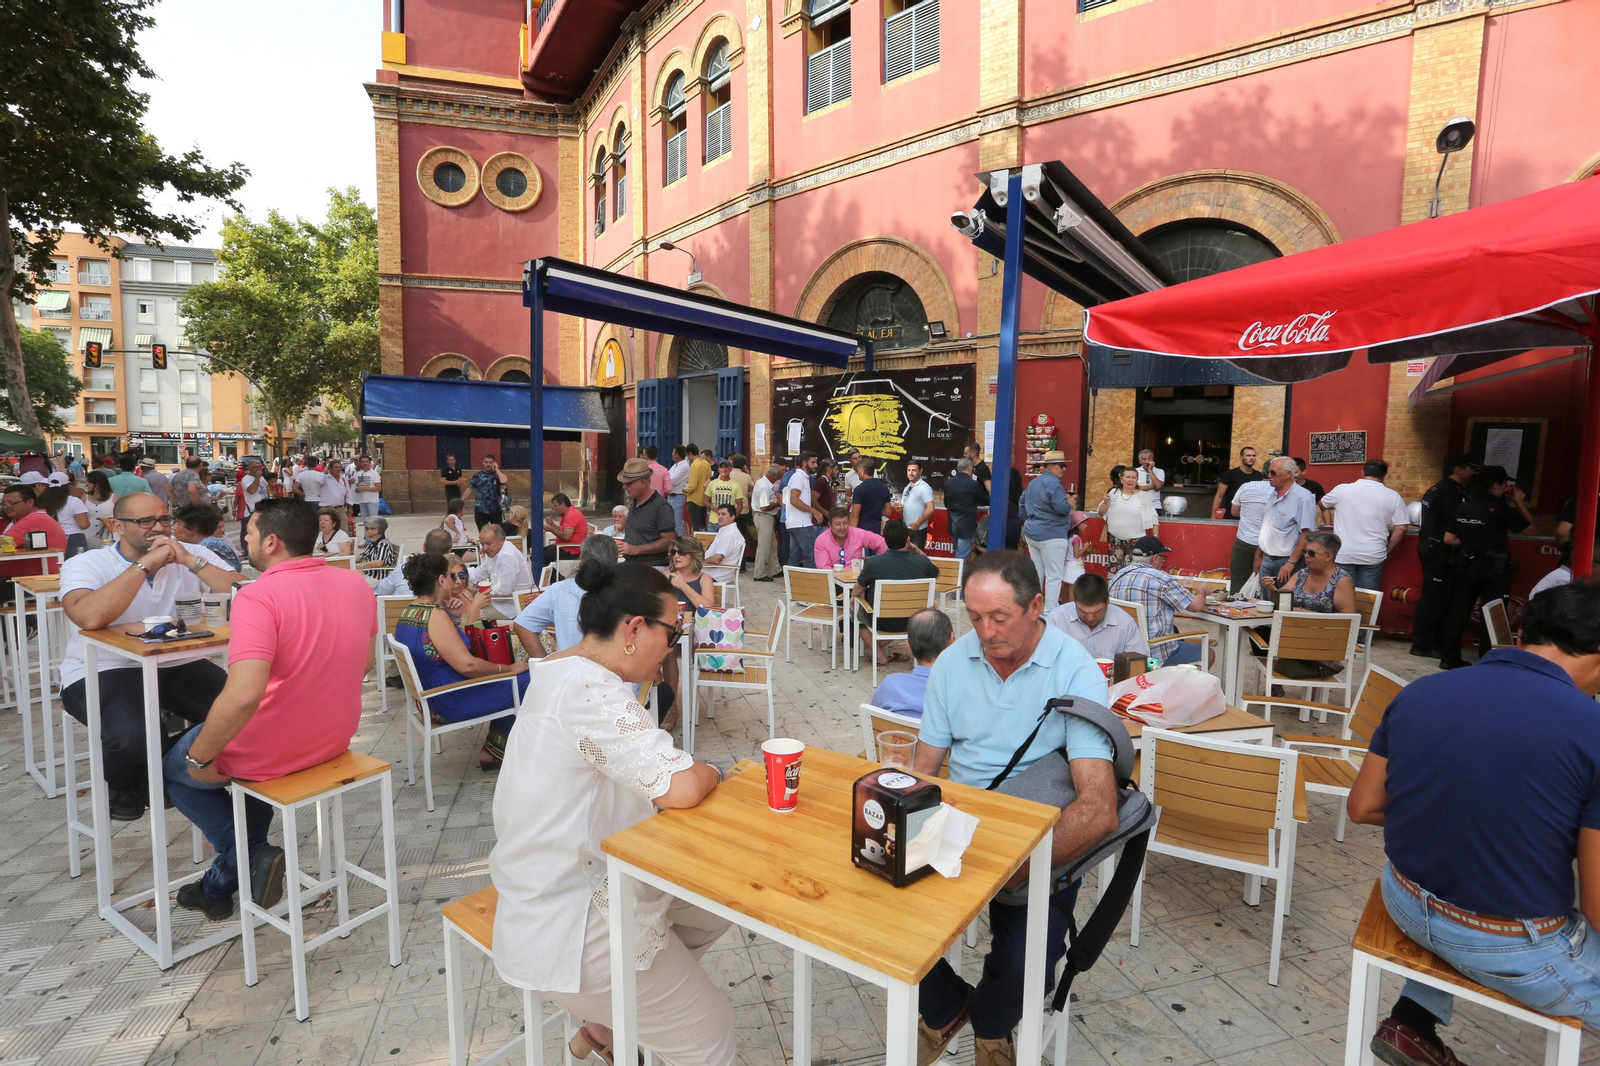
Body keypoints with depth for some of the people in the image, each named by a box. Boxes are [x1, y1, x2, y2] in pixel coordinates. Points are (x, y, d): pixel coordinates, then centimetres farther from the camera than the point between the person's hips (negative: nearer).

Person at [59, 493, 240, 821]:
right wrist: (145, 564, -23)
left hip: (176, 667, 3)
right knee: (133, 738, -32)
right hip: (102, 671, -3)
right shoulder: (84, 565, -5)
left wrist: (190, 560, -17)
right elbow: (91, 617, -30)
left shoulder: (194, 556, 3)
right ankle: (122, 786, 9)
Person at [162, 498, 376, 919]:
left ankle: (251, 854, 13)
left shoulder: (259, 596, -26)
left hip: (270, 750, -6)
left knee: (174, 767, 26)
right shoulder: (356, 585, -4)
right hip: (336, 739, 6)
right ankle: (220, 886, 39)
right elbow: (363, 664, 9)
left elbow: (244, 696, -33)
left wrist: (199, 758, -17)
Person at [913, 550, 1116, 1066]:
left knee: (1022, 964, -25)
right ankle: (945, 1008, 18)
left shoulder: (1075, 671, -14)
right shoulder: (953, 661, -1)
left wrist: (1016, 869, -34)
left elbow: (1098, 809, -23)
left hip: (1045, 838, -3)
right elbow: (923, 770, 5)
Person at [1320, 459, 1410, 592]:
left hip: (1343, 555, -1)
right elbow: (1401, 528, -1)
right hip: (1373, 556, 1)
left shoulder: (1341, 489, -2)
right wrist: (1387, 550, 11)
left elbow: (1323, 505, 17)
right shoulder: (1393, 496, 0)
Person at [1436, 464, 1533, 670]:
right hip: (1494, 568, -4)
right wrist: (1520, 503, 6)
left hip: (1466, 565, 4)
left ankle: (1448, 658, 12)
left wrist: (1470, 543, 12)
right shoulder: (1501, 509, -12)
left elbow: (1449, 539, 3)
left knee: (1458, 611, 8)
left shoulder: (1464, 507, 2)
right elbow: (1531, 528, -2)